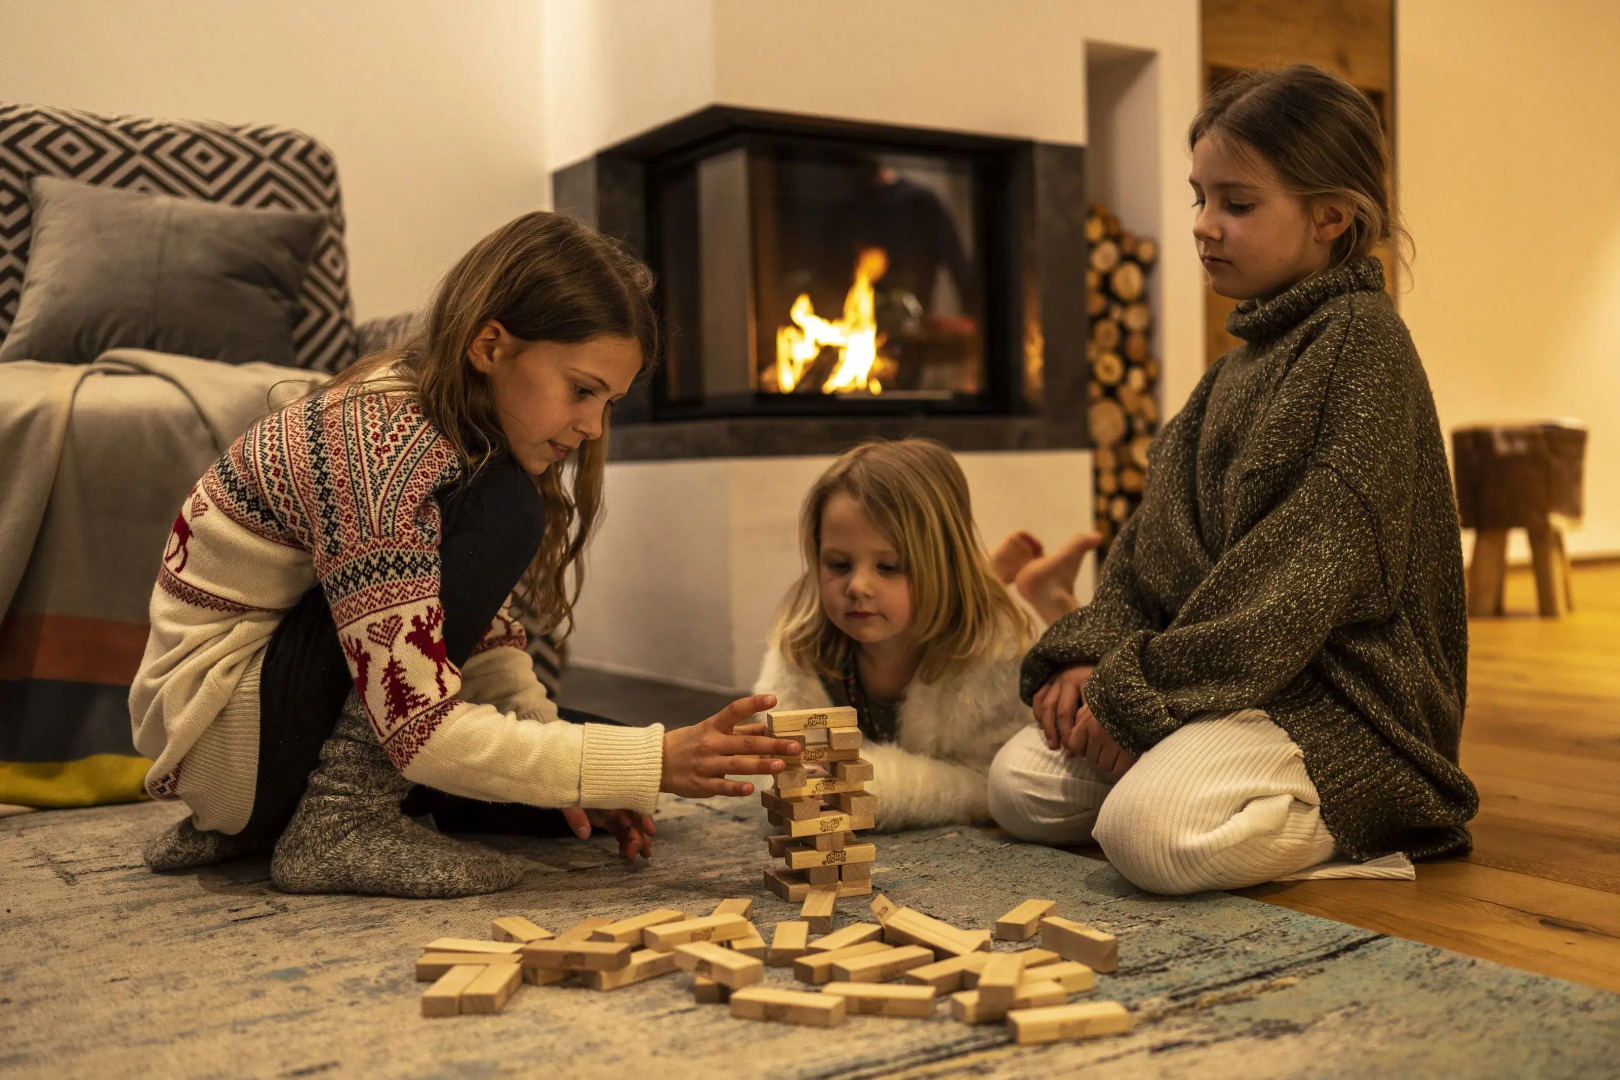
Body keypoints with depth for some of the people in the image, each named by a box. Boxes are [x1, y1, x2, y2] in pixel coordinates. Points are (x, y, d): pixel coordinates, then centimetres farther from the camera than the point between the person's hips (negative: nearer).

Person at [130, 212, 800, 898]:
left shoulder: (449, 422, 0)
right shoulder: (378, 449, -28)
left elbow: (485, 632, 7)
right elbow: (421, 732, -31)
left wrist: (564, 766, -7)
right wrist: (648, 764, -31)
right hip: (216, 723, -9)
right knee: (505, 513, -24)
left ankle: (251, 820, 12)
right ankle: (338, 822, -18)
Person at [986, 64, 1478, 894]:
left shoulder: (1362, 337, -11)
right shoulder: (1247, 358, 16)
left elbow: (1324, 555, -20)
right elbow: (1160, 532, 13)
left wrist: (1142, 692, -20)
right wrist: (1094, 654, -5)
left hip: (1340, 690, -9)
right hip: (1226, 679, 9)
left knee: (1152, 828, -31)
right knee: (1019, 782, -1)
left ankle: (1333, 845, -4)